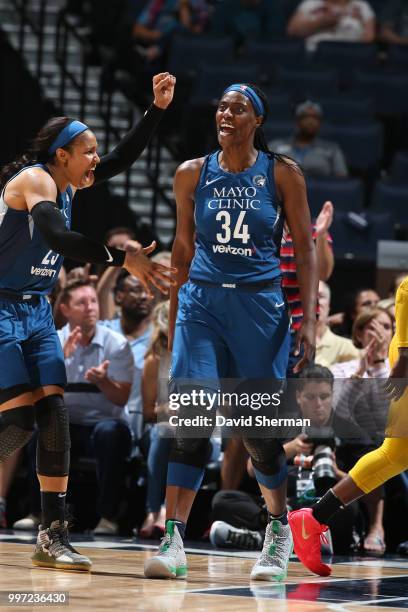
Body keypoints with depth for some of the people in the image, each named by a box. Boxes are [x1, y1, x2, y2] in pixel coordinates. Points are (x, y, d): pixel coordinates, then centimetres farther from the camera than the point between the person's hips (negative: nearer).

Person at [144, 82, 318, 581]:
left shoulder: (282, 174, 0)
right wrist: (174, 316, 15)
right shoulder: (192, 174, 6)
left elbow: (304, 248, 2)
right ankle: (173, 540, -14)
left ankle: (279, 530, 26)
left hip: (260, 305, -1)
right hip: (201, 300, 1)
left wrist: (308, 320, -5)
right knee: (191, 419, -12)